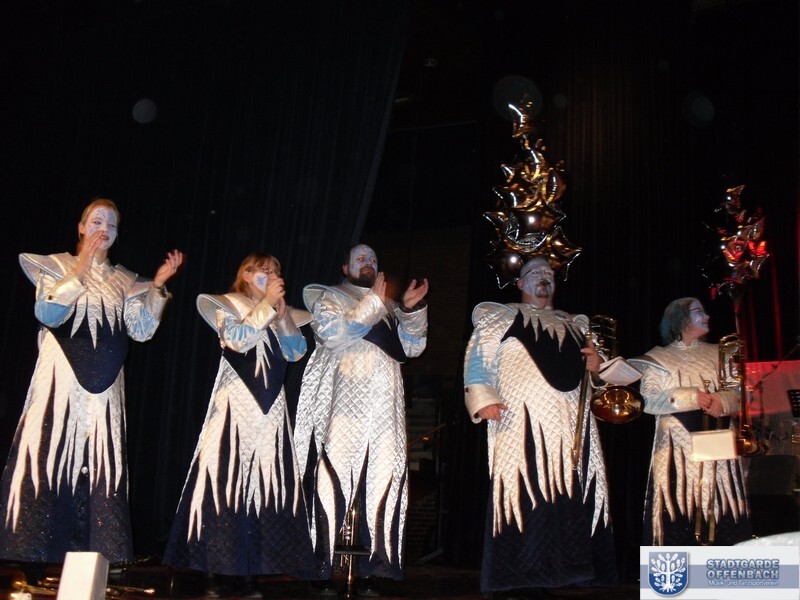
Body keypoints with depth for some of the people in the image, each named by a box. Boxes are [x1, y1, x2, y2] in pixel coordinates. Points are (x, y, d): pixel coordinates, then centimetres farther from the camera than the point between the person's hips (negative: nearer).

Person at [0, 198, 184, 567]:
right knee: (50, 456, -8)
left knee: (99, 462, 1)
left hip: (104, 383, 4)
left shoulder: (124, 280, 15)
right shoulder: (57, 265, 6)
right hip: (61, 376, -4)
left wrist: (158, 285, -1)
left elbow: (141, 330, 5)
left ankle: (88, 553, 5)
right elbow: (46, 313, -10)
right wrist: (81, 268, -13)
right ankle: (37, 555, -3)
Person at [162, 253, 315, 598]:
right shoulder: (226, 304, 7)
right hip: (236, 401, -5)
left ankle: (245, 570, 3)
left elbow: (296, 352, 9)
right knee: (226, 478, -10)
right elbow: (238, 339, -11)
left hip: (270, 404, 5)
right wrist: (267, 304, -7)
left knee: (264, 481, -1)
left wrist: (281, 313, 3)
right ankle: (216, 570, -6)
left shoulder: (279, 313, 21)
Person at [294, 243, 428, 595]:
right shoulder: (328, 298, 13)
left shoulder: (388, 308, 26)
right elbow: (333, 332, -6)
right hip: (343, 401, -4)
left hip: (383, 405, 4)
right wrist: (373, 303, -6)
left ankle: (369, 573, 0)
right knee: (334, 478, -10)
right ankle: (323, 574, -7)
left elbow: (412, 347, 17)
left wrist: (412, 309, 4)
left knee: (380, 483, -3)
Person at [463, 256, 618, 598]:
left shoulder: (574, 325, 29)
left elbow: (587, 375, 32)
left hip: (572, 425, 5)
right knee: (520, 497, -11)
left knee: (566, 498, -1)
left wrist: (596, 365, 8)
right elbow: (477, 362, 5)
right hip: (521, 422, -5)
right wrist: (483, 400, -13)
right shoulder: (500, 317, 15)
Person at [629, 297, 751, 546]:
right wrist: (690, 397, -13)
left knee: (718, 504, -4)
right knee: (678, 507, -8)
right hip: (677, 446, -3)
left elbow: (738, 393, 12)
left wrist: (722, 400, -10)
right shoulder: (659, 358, 8)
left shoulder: (717, 353, 17)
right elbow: (648, 399, -4)